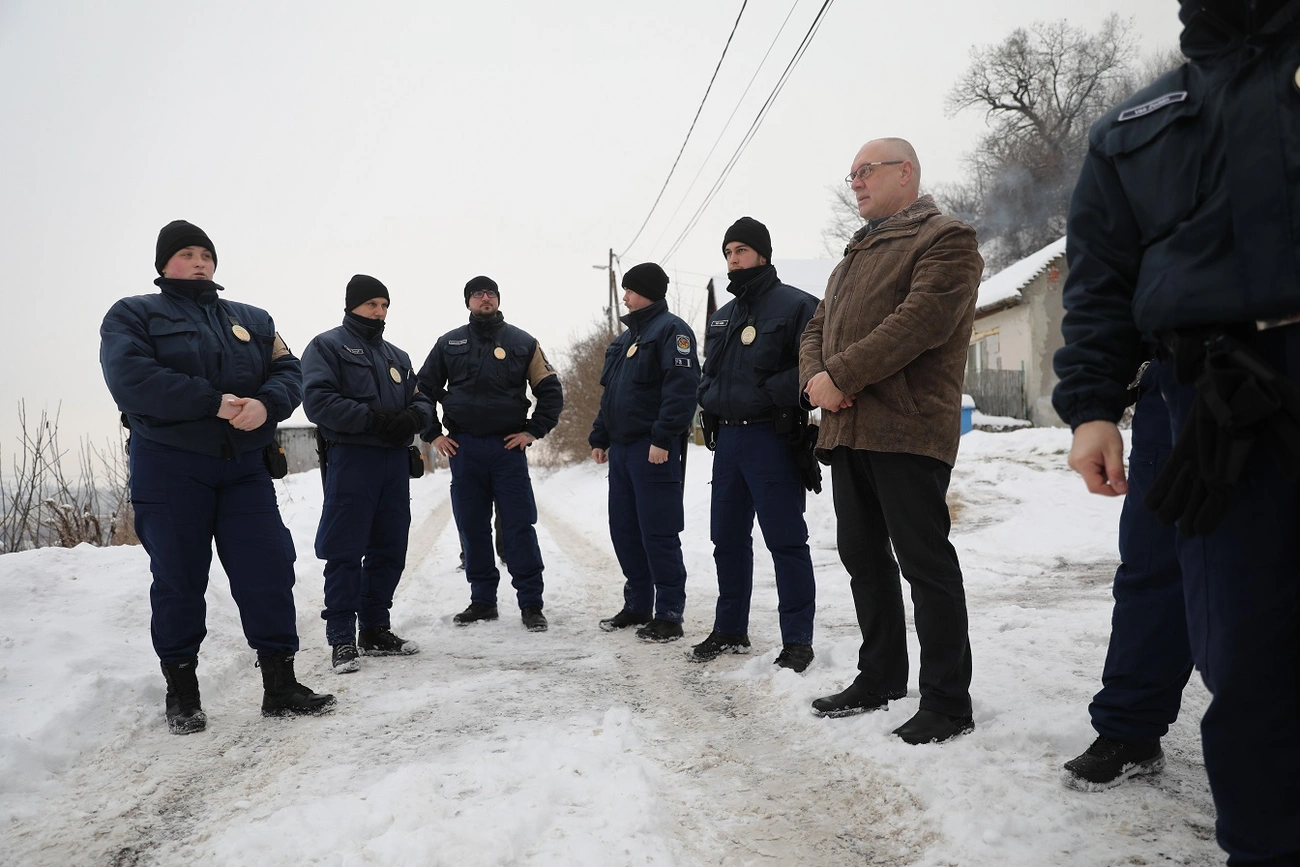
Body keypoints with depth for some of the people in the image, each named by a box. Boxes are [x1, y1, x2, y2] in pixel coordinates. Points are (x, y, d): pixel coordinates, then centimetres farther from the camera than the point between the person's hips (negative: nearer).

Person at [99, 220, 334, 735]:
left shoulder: (252, 320, 19)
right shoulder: (133, 315, 6)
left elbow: (288, 372, 6)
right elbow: (132, 379, -13)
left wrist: (265, 405, -17)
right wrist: (216, 402, -19)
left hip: (244, 466, 3)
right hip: (167, 465, -3)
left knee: (269, 571, -1)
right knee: (178, 580, 4)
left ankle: (280, 685, 9)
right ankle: (181, 692, 19)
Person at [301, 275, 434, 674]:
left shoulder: (397, 357, 21)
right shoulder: (327, 346, 1)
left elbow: (422, 401, 17)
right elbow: (318, 400, -13)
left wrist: (411, 419, -7)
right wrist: (374, 418, -20)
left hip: (395, 461, 7)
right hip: (350, 459, -6)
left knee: (390, 550, 10)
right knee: (345, 554, -4)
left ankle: (375, 629, 21)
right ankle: (342, 639, 2)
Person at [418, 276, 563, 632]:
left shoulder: (522, 342, 5)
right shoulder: (449, 343, 10)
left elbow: (551, 390, 5)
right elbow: (424, 389, 15)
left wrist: (533, 431, -3)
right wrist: (434, 434, 7)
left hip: (508, 447, -2)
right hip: (463, 449, 2)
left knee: (519, 528, -3)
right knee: (472, 528, 7)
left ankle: (531, 604, 3)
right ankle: (482, 600, 18)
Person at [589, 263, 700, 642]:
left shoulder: (671, 330, -7)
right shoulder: (625, 338, 21)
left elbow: (682, 387, -18)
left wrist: (663, 438, -24)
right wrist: (599, 437, 19)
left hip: (654, 449, -9)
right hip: (621, 447, 9)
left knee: (658, 533, -6)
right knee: (624, 530, 12)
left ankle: (669, 615, 2)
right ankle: (638, 605, 23)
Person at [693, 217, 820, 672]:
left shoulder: (796, 305, -6)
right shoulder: (722, 316, 19)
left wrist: (770, 393, -20)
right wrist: (712, 400, 5)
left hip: (772, 438, -8)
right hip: (727, 438, 8)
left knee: (785, 540, -4)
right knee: (728, 537, 13)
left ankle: (797, 639, 5)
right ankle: (730, 630, 26)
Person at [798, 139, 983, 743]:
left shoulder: (946, 239, -1)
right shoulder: (855, 256, 26)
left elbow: (921, 321, -16)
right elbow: (816, 329, 22)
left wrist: (841, 374, -16)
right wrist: (814, 378, -1)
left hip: (906, 432, -8)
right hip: (846, 429, 9)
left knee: (925, 562, -4)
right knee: (863, 557, 13)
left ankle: (947, 702, 6)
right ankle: (880, 679, 27)